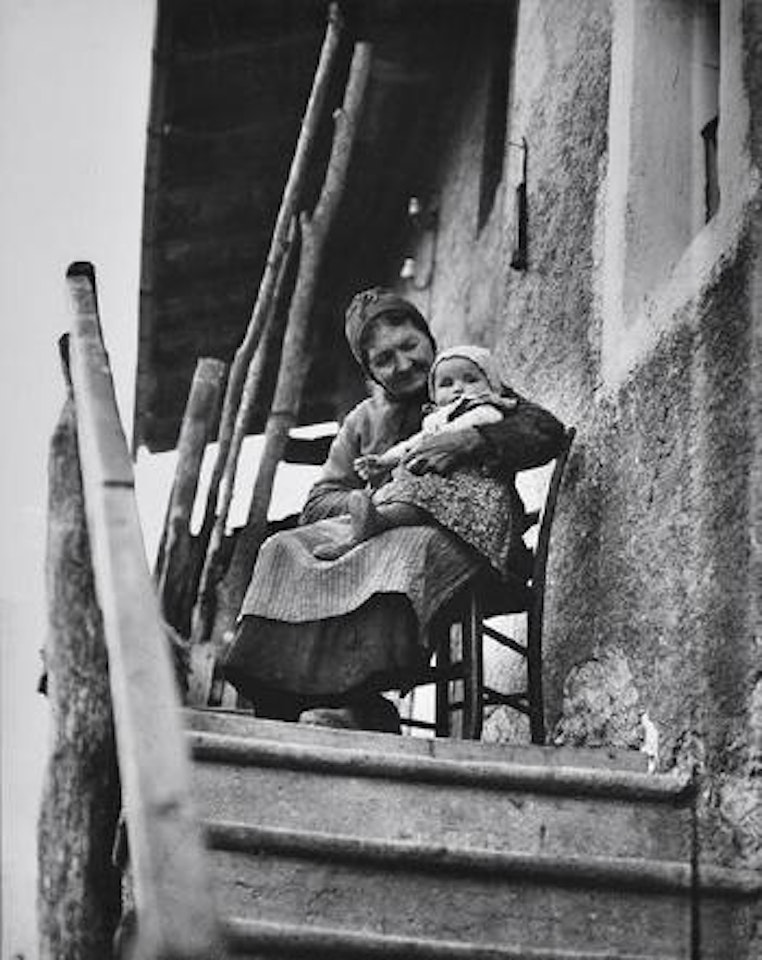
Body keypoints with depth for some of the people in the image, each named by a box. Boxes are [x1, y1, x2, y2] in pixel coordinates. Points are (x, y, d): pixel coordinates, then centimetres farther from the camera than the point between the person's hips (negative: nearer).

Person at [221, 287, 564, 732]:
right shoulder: (363, 421, 28)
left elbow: (549, 431, 3)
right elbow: (317, 504, 16)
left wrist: (470, 442, -13)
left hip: (462, 531, -4)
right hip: (376, 528, 4)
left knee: (404, 549, -40)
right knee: (284, 549, -25)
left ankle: (358, 700, -55)